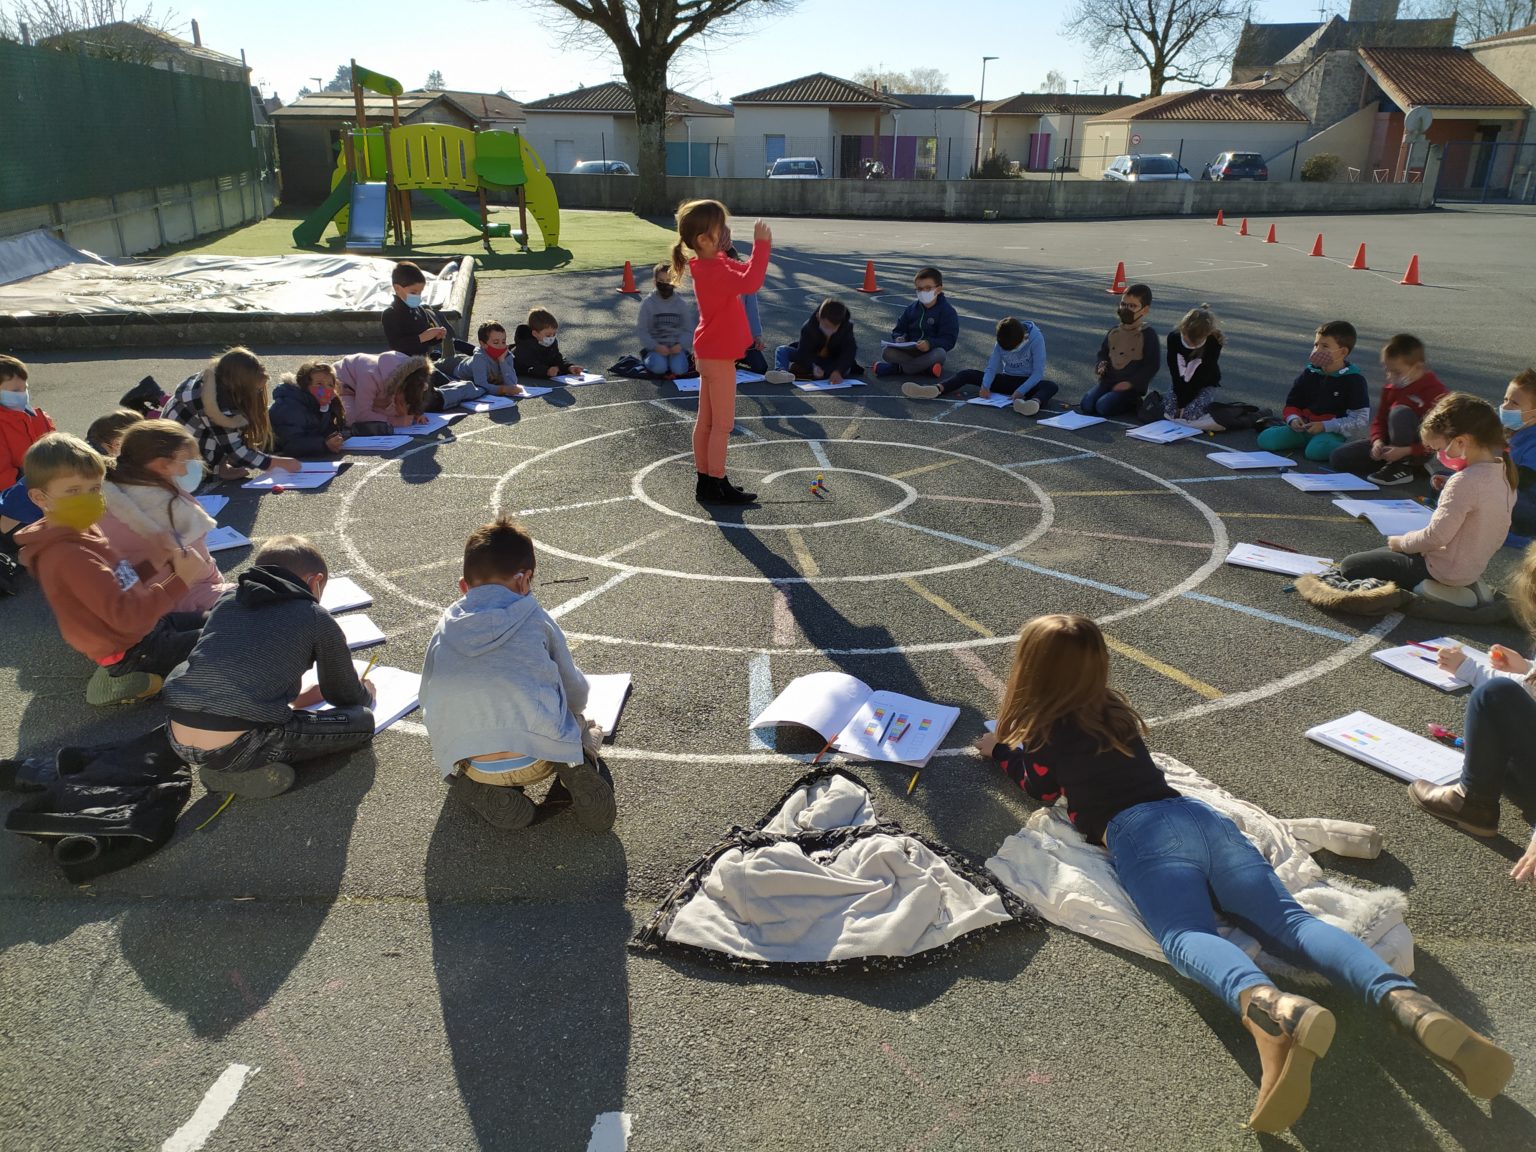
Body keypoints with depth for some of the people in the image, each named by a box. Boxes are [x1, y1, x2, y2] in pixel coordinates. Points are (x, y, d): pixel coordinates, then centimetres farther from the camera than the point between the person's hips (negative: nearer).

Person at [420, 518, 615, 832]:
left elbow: (428, 701, 19)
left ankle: (489, 793, 8)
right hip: (539, 760, -1)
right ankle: (576, 773, 1)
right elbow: (576, 693, 13)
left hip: (473, 768, 2)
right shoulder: (536, 620, 5)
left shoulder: (444, 629, 11)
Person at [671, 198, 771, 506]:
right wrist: (761, 245, -31)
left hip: (712, 353, 10)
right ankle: (717, 486, 3)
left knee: (706, 420, 13)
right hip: (718, 355, -10)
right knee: (723, 423, -3)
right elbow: (750, 283, -36)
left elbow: (746, 272, 16)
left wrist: (762, 246, 0)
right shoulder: (712, 271, -24)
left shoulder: (714, 264, 8)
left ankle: (705, 481, 22)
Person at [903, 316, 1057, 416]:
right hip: (1007, 380, 5)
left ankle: (1035, 403, -75)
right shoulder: (1001, 342, -6)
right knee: (967, 373, -12)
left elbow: (1038, 372, -21)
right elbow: (991, 368, -9)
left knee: (1051, 386, -40)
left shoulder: (1036, 339, -19)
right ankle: (936, 390, -37)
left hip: (1028, 382, -4)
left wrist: (1021, 391, -34)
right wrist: (986, 385, -30)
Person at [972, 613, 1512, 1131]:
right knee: (1291, 920, -12)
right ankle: (1414, 1008, -38)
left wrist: (997, 748, 47)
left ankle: (1272, 1009, -63)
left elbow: (1041, 788, 31)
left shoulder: (1042, 733, 12)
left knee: (1185, 937, -29)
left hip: (1140, 834, -6)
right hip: (1200, 815, 6)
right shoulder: (1113, 708, 31)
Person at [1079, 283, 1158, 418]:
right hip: (1108, 380, 5)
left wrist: (1130, 383, -17)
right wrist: (1100, 366, 0)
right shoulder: (1113, 332, 10)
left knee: (1103, 407, -27)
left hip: (1131, 386, -5)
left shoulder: (1147, 334, -6)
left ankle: (1133, 403, 0)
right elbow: (1103, 354, 24)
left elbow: (1151, 366, -8)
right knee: (1086, 405, -18)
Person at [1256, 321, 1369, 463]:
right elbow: (1292, 404, 14)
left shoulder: (1353, 380, -7)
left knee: (1315, 450, -38)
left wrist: (1325, 426, -17)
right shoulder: (1309, 373, 7)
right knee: (1265, 438, -16)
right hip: (1304, 427, 5)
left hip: (1332, 431, -5)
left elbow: (1361, 420, -9)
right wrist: (1293, 419, -9)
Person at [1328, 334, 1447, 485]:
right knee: (1338, 458, -10)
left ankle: (1403, 467, -22)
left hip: (1421, 453, -6)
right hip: (1391, 446, 6)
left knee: (1401, 412, -35)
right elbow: (1380, 420, 7)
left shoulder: (1435, 392, -18)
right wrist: (1378, 441, -16)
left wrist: (1405, 451, -32)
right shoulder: (1391, 388, 2)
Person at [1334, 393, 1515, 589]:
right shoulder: (1503, 472, 1)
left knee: (1350, 566, -7)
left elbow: (1436, 537, -25)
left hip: (1446, 572, -10)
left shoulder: (1465, 481, -29)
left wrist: (1401, 542, -9)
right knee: (1375, 554, 27)